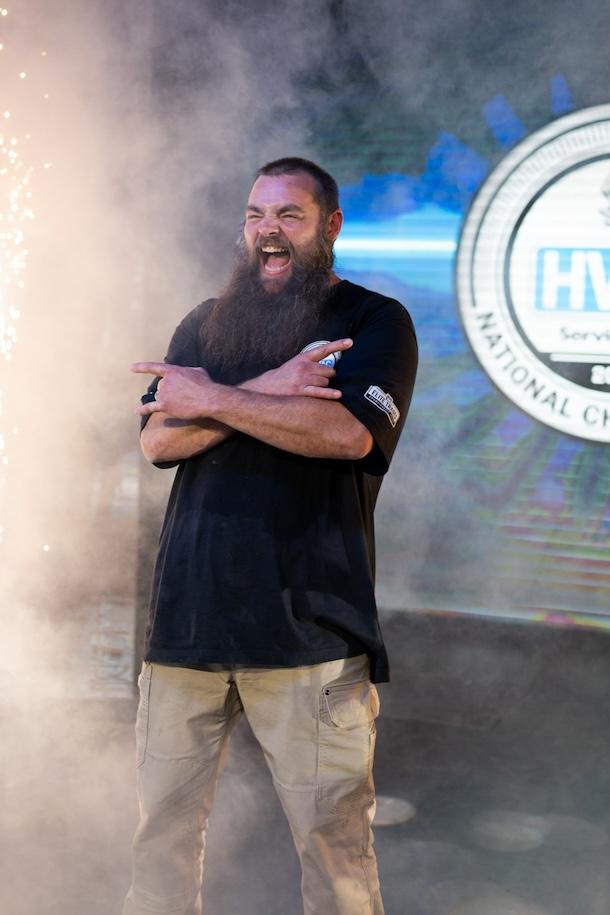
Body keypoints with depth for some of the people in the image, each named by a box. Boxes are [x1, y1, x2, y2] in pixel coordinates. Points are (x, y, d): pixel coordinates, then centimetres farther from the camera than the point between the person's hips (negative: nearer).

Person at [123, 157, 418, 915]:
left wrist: (215, 400, -8)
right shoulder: (206, 326, 18)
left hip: (309, 619, -4)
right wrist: (267, 392, -11)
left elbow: (348, 432, -14)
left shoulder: (374, 321, 4)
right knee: (162, 822, 7)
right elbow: (158, 440, 3)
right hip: (188, 615, 4)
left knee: (333, 833, -2)